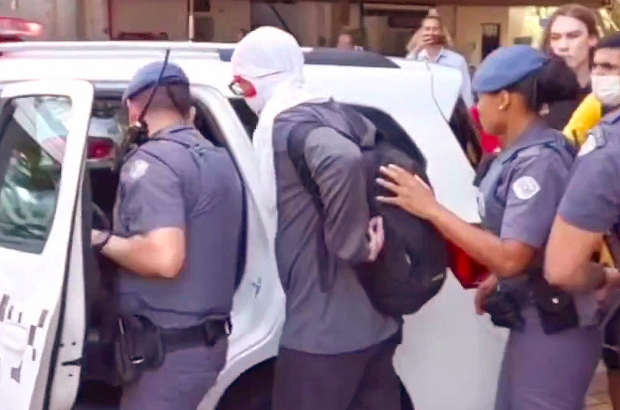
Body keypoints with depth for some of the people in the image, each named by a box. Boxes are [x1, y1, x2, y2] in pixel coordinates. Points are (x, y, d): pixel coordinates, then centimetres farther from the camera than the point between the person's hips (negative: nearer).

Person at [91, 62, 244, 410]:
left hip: (168, 350, -9)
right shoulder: (219, 159, 12)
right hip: (208, 339, 9)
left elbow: (165, 257, -30)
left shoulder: (152, 160, -16)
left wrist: (102, 241, -13)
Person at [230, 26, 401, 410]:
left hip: (322, 331, -9)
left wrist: (353, 246, -23)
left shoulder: (286, 126, -15)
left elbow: (344, 162, -35)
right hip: (376, 323, 9)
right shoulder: (341, 117, 11)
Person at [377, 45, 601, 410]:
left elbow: (511, 258, -28)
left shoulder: (539, 161, -22)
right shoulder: (525, 153, 6)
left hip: (552, 332, -9)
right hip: (533, 323, 9)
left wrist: (431, 209, -24)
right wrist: (495, 281, 9)